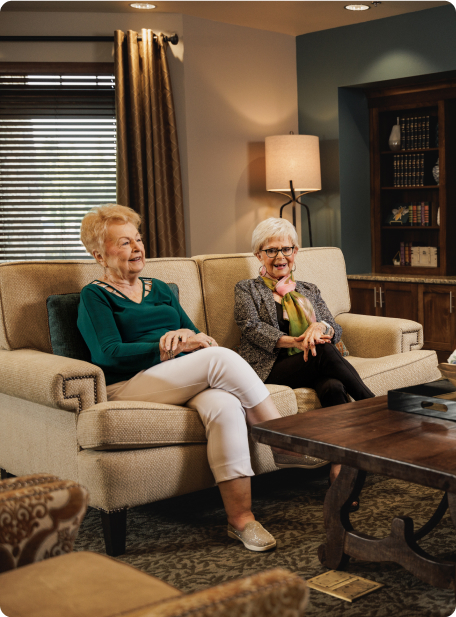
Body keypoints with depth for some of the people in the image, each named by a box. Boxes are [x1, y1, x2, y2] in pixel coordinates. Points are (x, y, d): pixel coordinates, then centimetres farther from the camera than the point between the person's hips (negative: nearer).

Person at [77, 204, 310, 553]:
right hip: (130, 386, -5)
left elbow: (196, 336, 18)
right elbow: (110, 354, -9)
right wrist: (173, 347, -17)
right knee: (221, 357, -29)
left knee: (224, 404, -33)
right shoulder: (94, 297, 7)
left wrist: (190, 337, -8)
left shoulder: (159, 289, 26)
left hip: (186, 381, 5)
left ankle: (240, 518, -36)